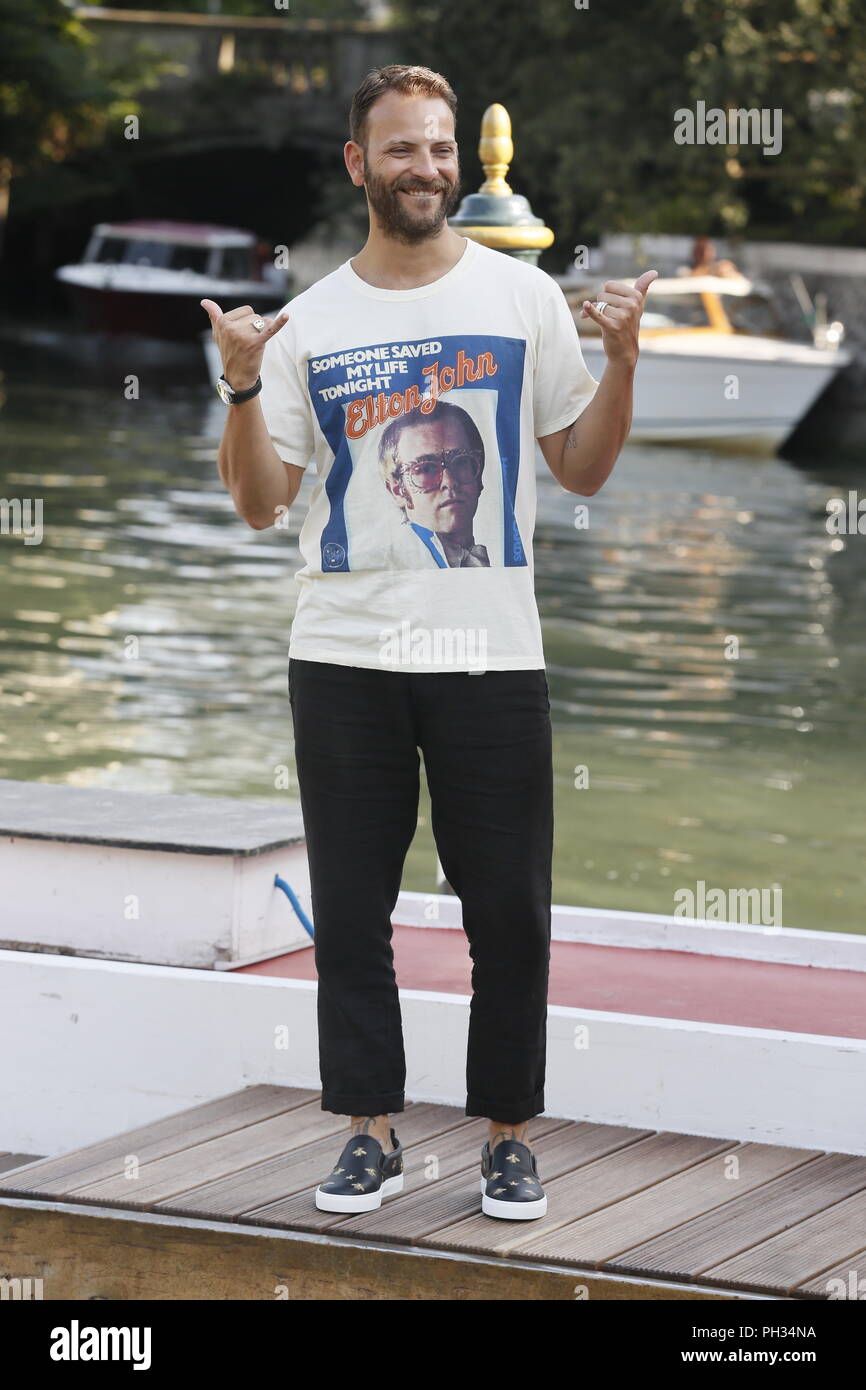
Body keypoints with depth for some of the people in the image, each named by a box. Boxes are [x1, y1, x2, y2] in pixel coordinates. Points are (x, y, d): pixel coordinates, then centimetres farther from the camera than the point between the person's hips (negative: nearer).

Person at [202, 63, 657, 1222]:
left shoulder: (524, 298, 3)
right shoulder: (307, 324, 5)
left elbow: (583, 471, 7)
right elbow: (260, 504, 4)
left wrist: (621, 362, -8)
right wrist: (242, 385, -10)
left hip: (491, 651, -1)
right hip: (345, 654, 1)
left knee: (509, 911, 2)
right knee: (350, 909, 6)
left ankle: (510, 1135, 15)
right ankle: (372, 1133, 18)